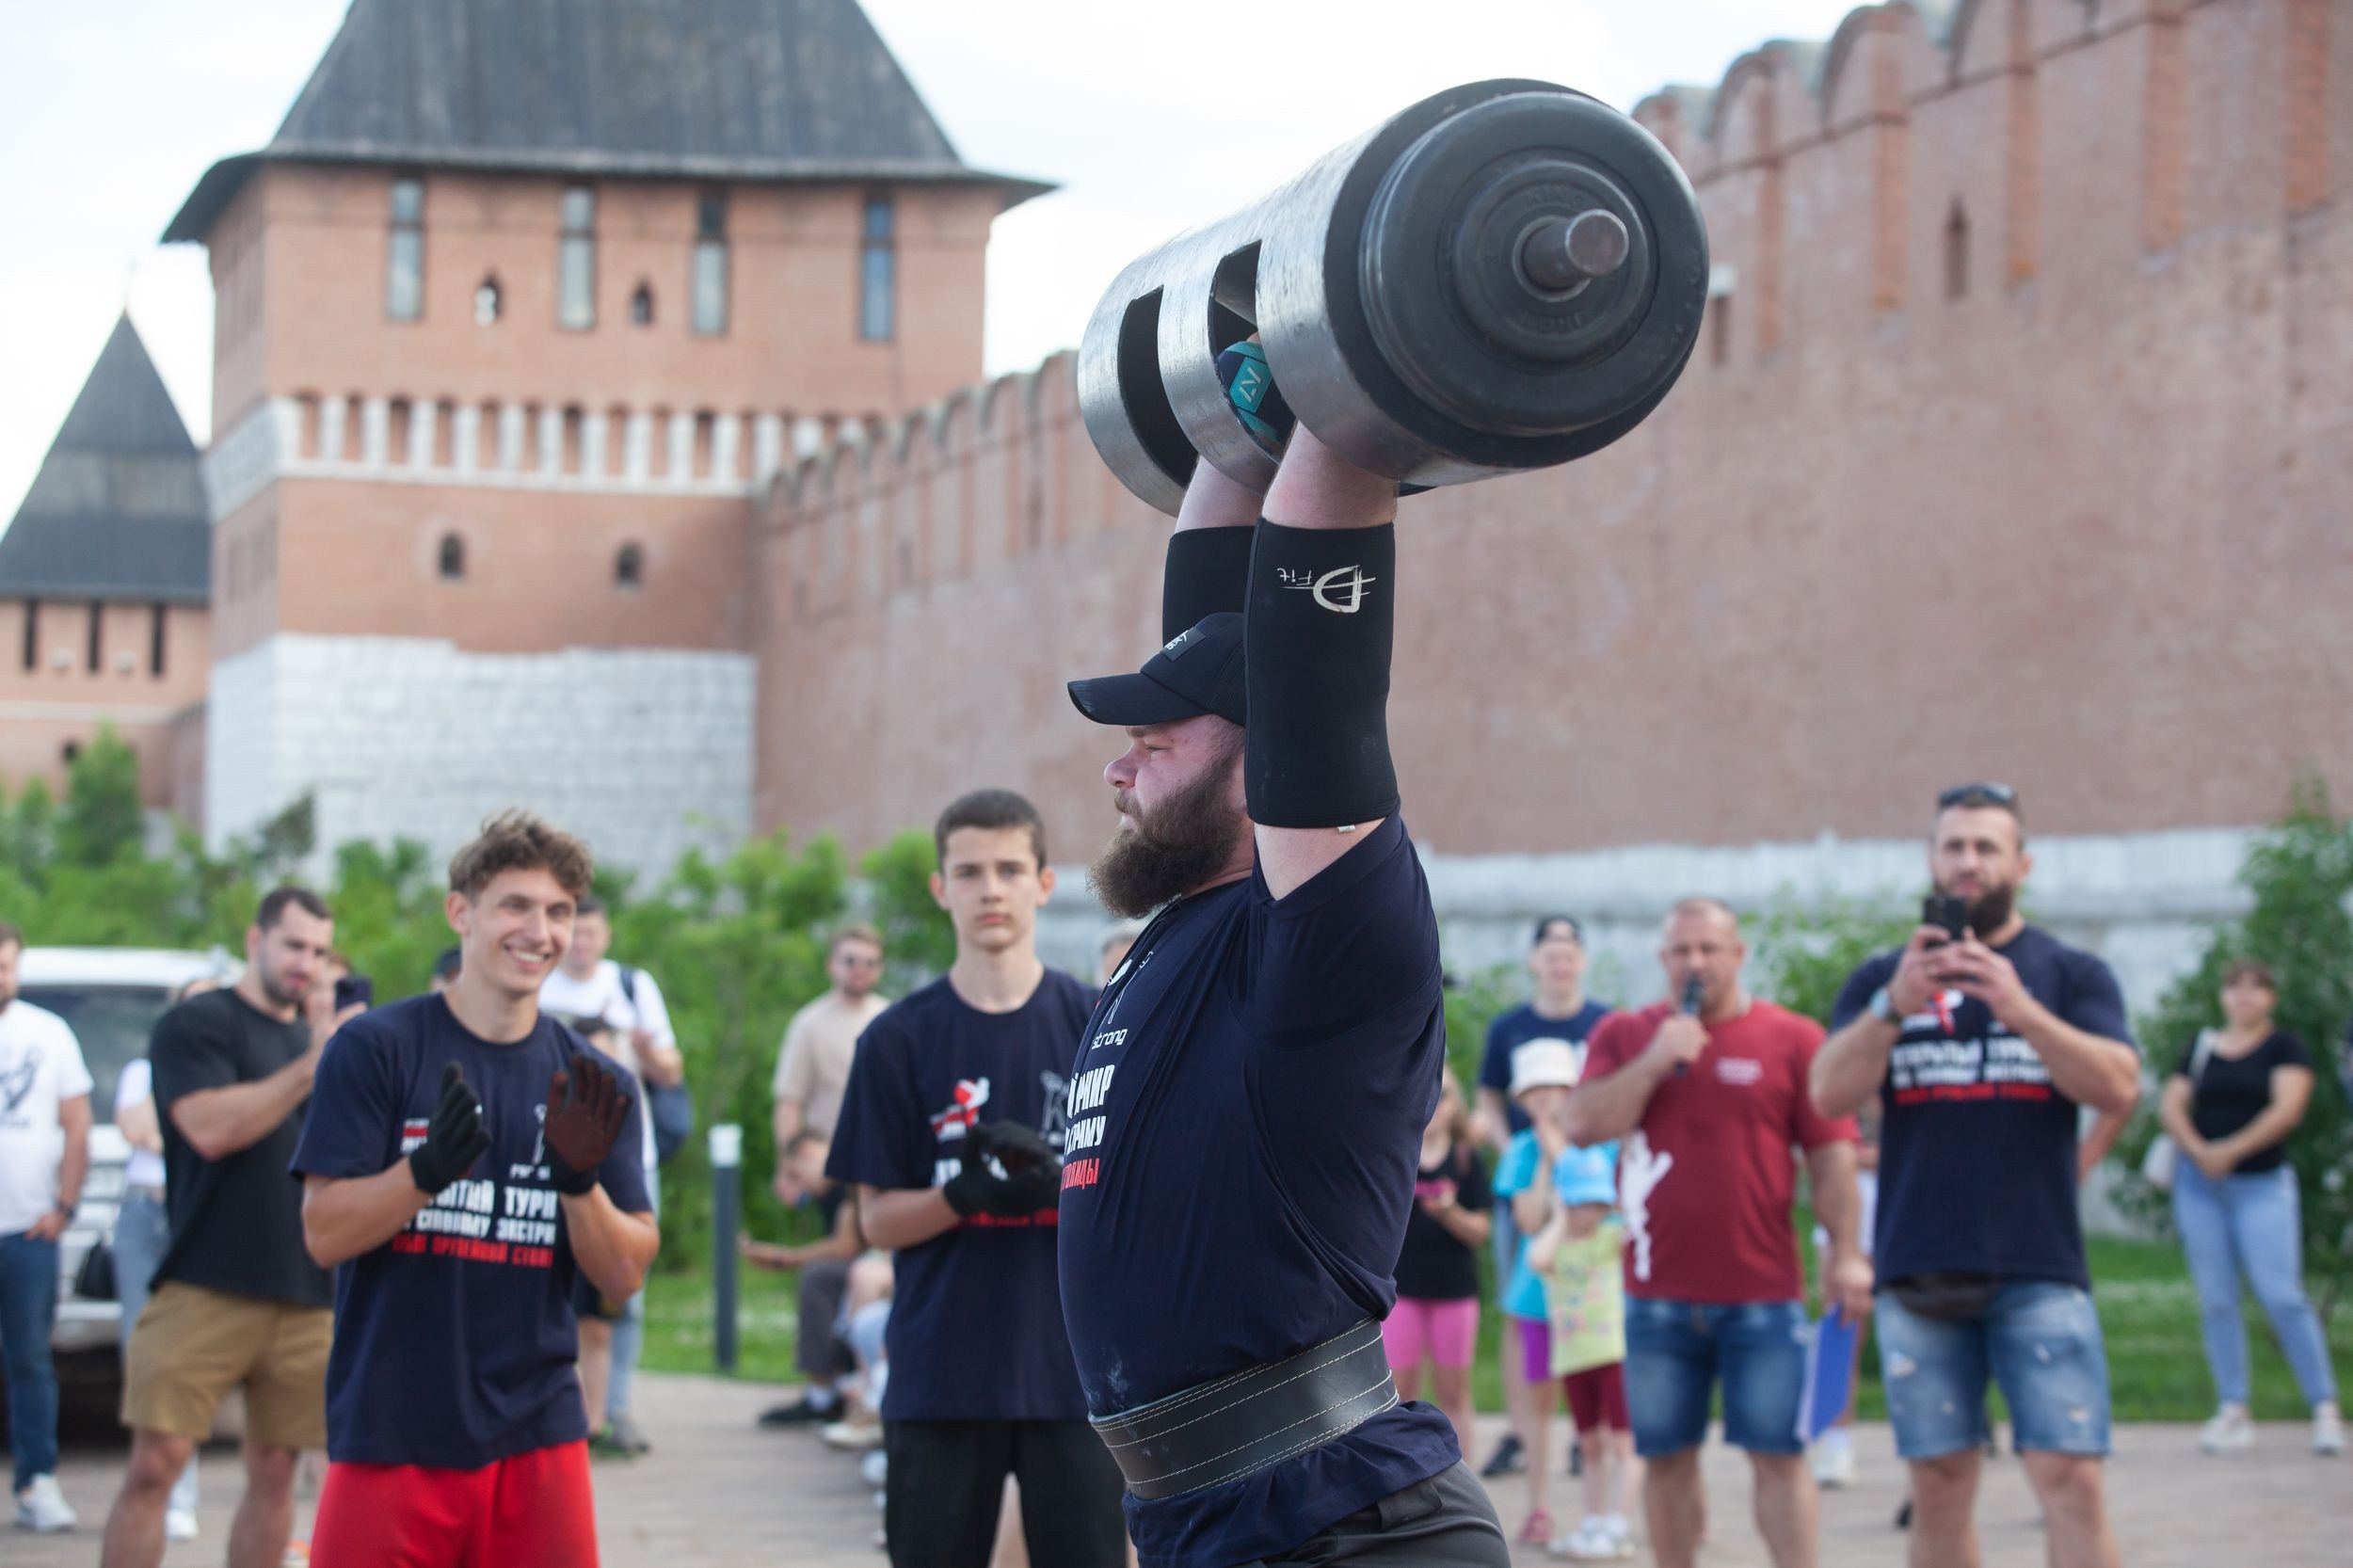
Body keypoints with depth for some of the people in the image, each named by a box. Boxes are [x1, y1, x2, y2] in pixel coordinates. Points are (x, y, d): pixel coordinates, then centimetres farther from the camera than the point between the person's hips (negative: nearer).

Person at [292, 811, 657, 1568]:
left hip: (536, 1440, 3)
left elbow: (625, 1275, 4)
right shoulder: (374, 1048, -2)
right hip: (390, 1437, -3)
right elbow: (324, 1234, -7)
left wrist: (579, 1178, -14)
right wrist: (430, 1168, -24)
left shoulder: (593, 1085, 8)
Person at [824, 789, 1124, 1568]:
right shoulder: (899, 1038, 2)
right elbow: (877, 1218, 2)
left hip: (1075, 1371, 0)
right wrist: (964, 1196, -18)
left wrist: (1059, 1183, -19)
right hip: (939, 1377, 0)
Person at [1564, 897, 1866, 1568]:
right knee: (1666, 1456, 6)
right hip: (1659, 1295, 2)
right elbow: (1583, 1126, -4)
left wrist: (1845, 1253, -6)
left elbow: (1831, 1154, 1)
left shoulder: (1792, 1039, 2)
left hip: (1763, 1294, -2)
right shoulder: (1623, 1036, 8)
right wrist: (1654, 1061, -13)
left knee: (1777, 1454, -2)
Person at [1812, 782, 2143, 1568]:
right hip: (1919, 1277, 2)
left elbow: (2118, 1087, -6)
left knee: (2070, 1479, -11)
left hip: (2040, 1274, -2)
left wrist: (2018, 1008, -18)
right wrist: (1895, 1004, -16)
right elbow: (1830, 1095, -1)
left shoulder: (2071, 974, 9)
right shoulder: (1881, 980, 13)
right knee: (1939, 1487, 4)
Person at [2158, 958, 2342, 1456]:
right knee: (2215, 1300, 2)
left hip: (2262, 1184, -4)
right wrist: (2197, 1150, -13)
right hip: (2199, 1184, 4)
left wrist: (2231, 1150, -18)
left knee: (2281, 1294, -14)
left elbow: (2287, 1109, -10)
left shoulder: (2285, 1048, 3)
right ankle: (2233, 1412, 6)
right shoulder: (2201, 1049, 14)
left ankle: (2326, 1410, -11)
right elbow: (2171, 1106, 6)